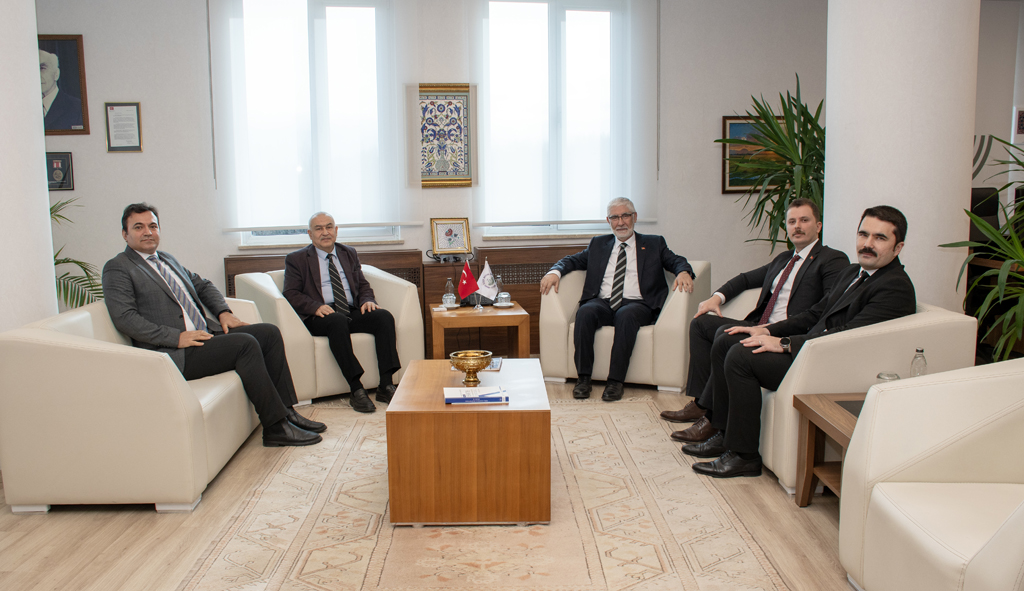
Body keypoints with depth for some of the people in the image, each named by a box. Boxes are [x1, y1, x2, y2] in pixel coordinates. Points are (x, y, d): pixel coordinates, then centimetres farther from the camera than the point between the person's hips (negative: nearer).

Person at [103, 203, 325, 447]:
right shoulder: (117, 269, -3)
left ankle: (286, 410, -4)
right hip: (173, 353, -9)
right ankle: (276, 426, -21)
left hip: (206, 333, 9)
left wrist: (224, 312, 11)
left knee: (269, 333, -5)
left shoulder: (167, 259, 22)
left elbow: (202, 285, 31)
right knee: (245, 343, -26)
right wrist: (177, 337, -22)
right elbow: (124, 317, -15)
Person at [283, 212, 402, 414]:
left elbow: (363, 285, 22)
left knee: (384, 316, -24)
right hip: (320, 316, -4)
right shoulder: (296, 259, 10)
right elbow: (291, 294, 0)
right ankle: (356, 391, -40)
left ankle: (386, 385, -28)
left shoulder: (349, 254, 23)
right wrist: (316, 307, -19)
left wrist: (367, 300, -3)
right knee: (337, 321, -39)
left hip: (353, 312, 4)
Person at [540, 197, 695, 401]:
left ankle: (615, 381, -33)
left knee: (626, 316, -37)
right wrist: (555, 272, -4)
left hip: (636, 304, -2)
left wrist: (684, 272, -17)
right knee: (584, 312, -31)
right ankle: (583, 378, -27)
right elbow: (573, 260, 19)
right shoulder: (598, 244, 25)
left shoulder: (654, 244, 19)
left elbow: (676, 261, 8)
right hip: (602, 303, 2)